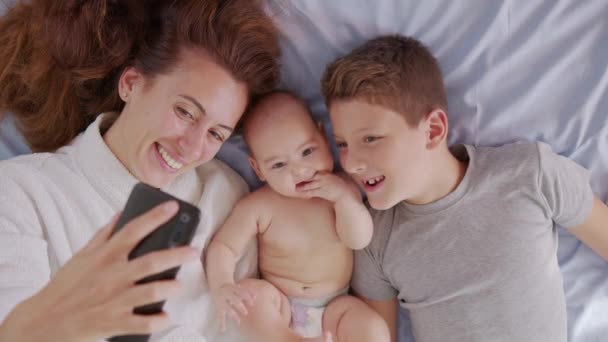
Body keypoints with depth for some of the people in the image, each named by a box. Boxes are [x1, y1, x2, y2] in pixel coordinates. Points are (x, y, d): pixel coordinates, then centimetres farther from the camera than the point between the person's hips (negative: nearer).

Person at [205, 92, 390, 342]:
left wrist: (343, 198, -26)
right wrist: (222, 287, -33)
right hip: (278, 305, -1)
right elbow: (223, 248, -12)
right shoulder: (257, 207, -11)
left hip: (334, 307, 1)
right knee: (250, 295, -32)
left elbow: (359, 241, -11)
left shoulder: (342, 190, -3)